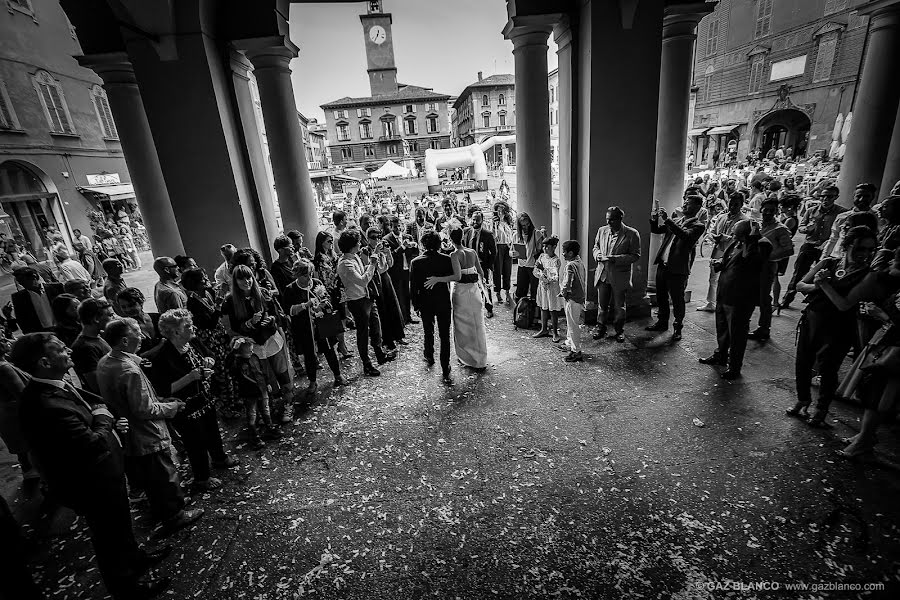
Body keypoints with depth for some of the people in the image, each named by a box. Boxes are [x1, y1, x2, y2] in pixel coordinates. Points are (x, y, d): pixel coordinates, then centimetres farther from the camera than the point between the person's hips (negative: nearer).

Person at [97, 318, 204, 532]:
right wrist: (172, 407, -11)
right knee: (165, 477, 11)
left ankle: (159, 510, 45)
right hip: (149, 438, -9)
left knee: (146, 478, 26)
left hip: (127, 437, 9)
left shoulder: (104, 363, -1)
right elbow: (144, 410, -27)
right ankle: (173, 516, 27)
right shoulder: (129, 370, -30)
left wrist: (161, 401, 10)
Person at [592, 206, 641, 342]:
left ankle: (620, 331, 28)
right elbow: (596, 247, 16)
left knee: (619, 306, 10)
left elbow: (635, 256, -10)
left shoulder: (632, 234, -9)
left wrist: (615, 259, -22)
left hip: (620, 276, -3)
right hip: (602, 274, 3)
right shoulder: (601, 231, 5)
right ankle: (601, 328, 28)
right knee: (602, 304, 11)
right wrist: (598, 254, -8)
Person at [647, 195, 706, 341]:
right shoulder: (676, 221, 15)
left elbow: (685, 235, -25)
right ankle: (662, 322, 32)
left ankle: (677, 328, 17)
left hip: (677, 268, -6)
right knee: (661, 297, 16)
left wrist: (667, 220, -27)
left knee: (677, 300, 3)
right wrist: (654, 219, -6)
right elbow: (656, 230, 14)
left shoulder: (698, 226, -5)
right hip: (662, 265, 7)